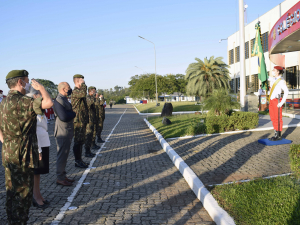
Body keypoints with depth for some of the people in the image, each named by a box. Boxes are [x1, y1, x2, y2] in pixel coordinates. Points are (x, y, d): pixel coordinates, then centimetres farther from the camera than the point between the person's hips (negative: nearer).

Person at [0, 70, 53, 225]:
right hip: (22, 157, -10)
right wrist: (41, 87, -12)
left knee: (12, 193, 19)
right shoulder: (20, 101, -20)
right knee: (22, 194, 2)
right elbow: (48, 103, -29)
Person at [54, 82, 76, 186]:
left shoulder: (64, 99, 15)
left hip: (67, 132, 10)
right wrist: (74, 114, -10)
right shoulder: (59, 100, -18)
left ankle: (63, 175, 26)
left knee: (65, 154, 16)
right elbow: (64, 117, -26)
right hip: (62, 133, -10)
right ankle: (60, 178, 7)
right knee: (62, 155, -2)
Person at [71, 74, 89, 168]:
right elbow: (83, 93, -38)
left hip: (82, 121, 10)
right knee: (78, 141, -4)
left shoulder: (79, 91, 19)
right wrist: (83, 84, -19)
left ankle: (79, 160, 22)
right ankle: (77, 161, 4)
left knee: (81, 141, 14)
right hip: (78, 121, -10)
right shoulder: (75, 92, -14)